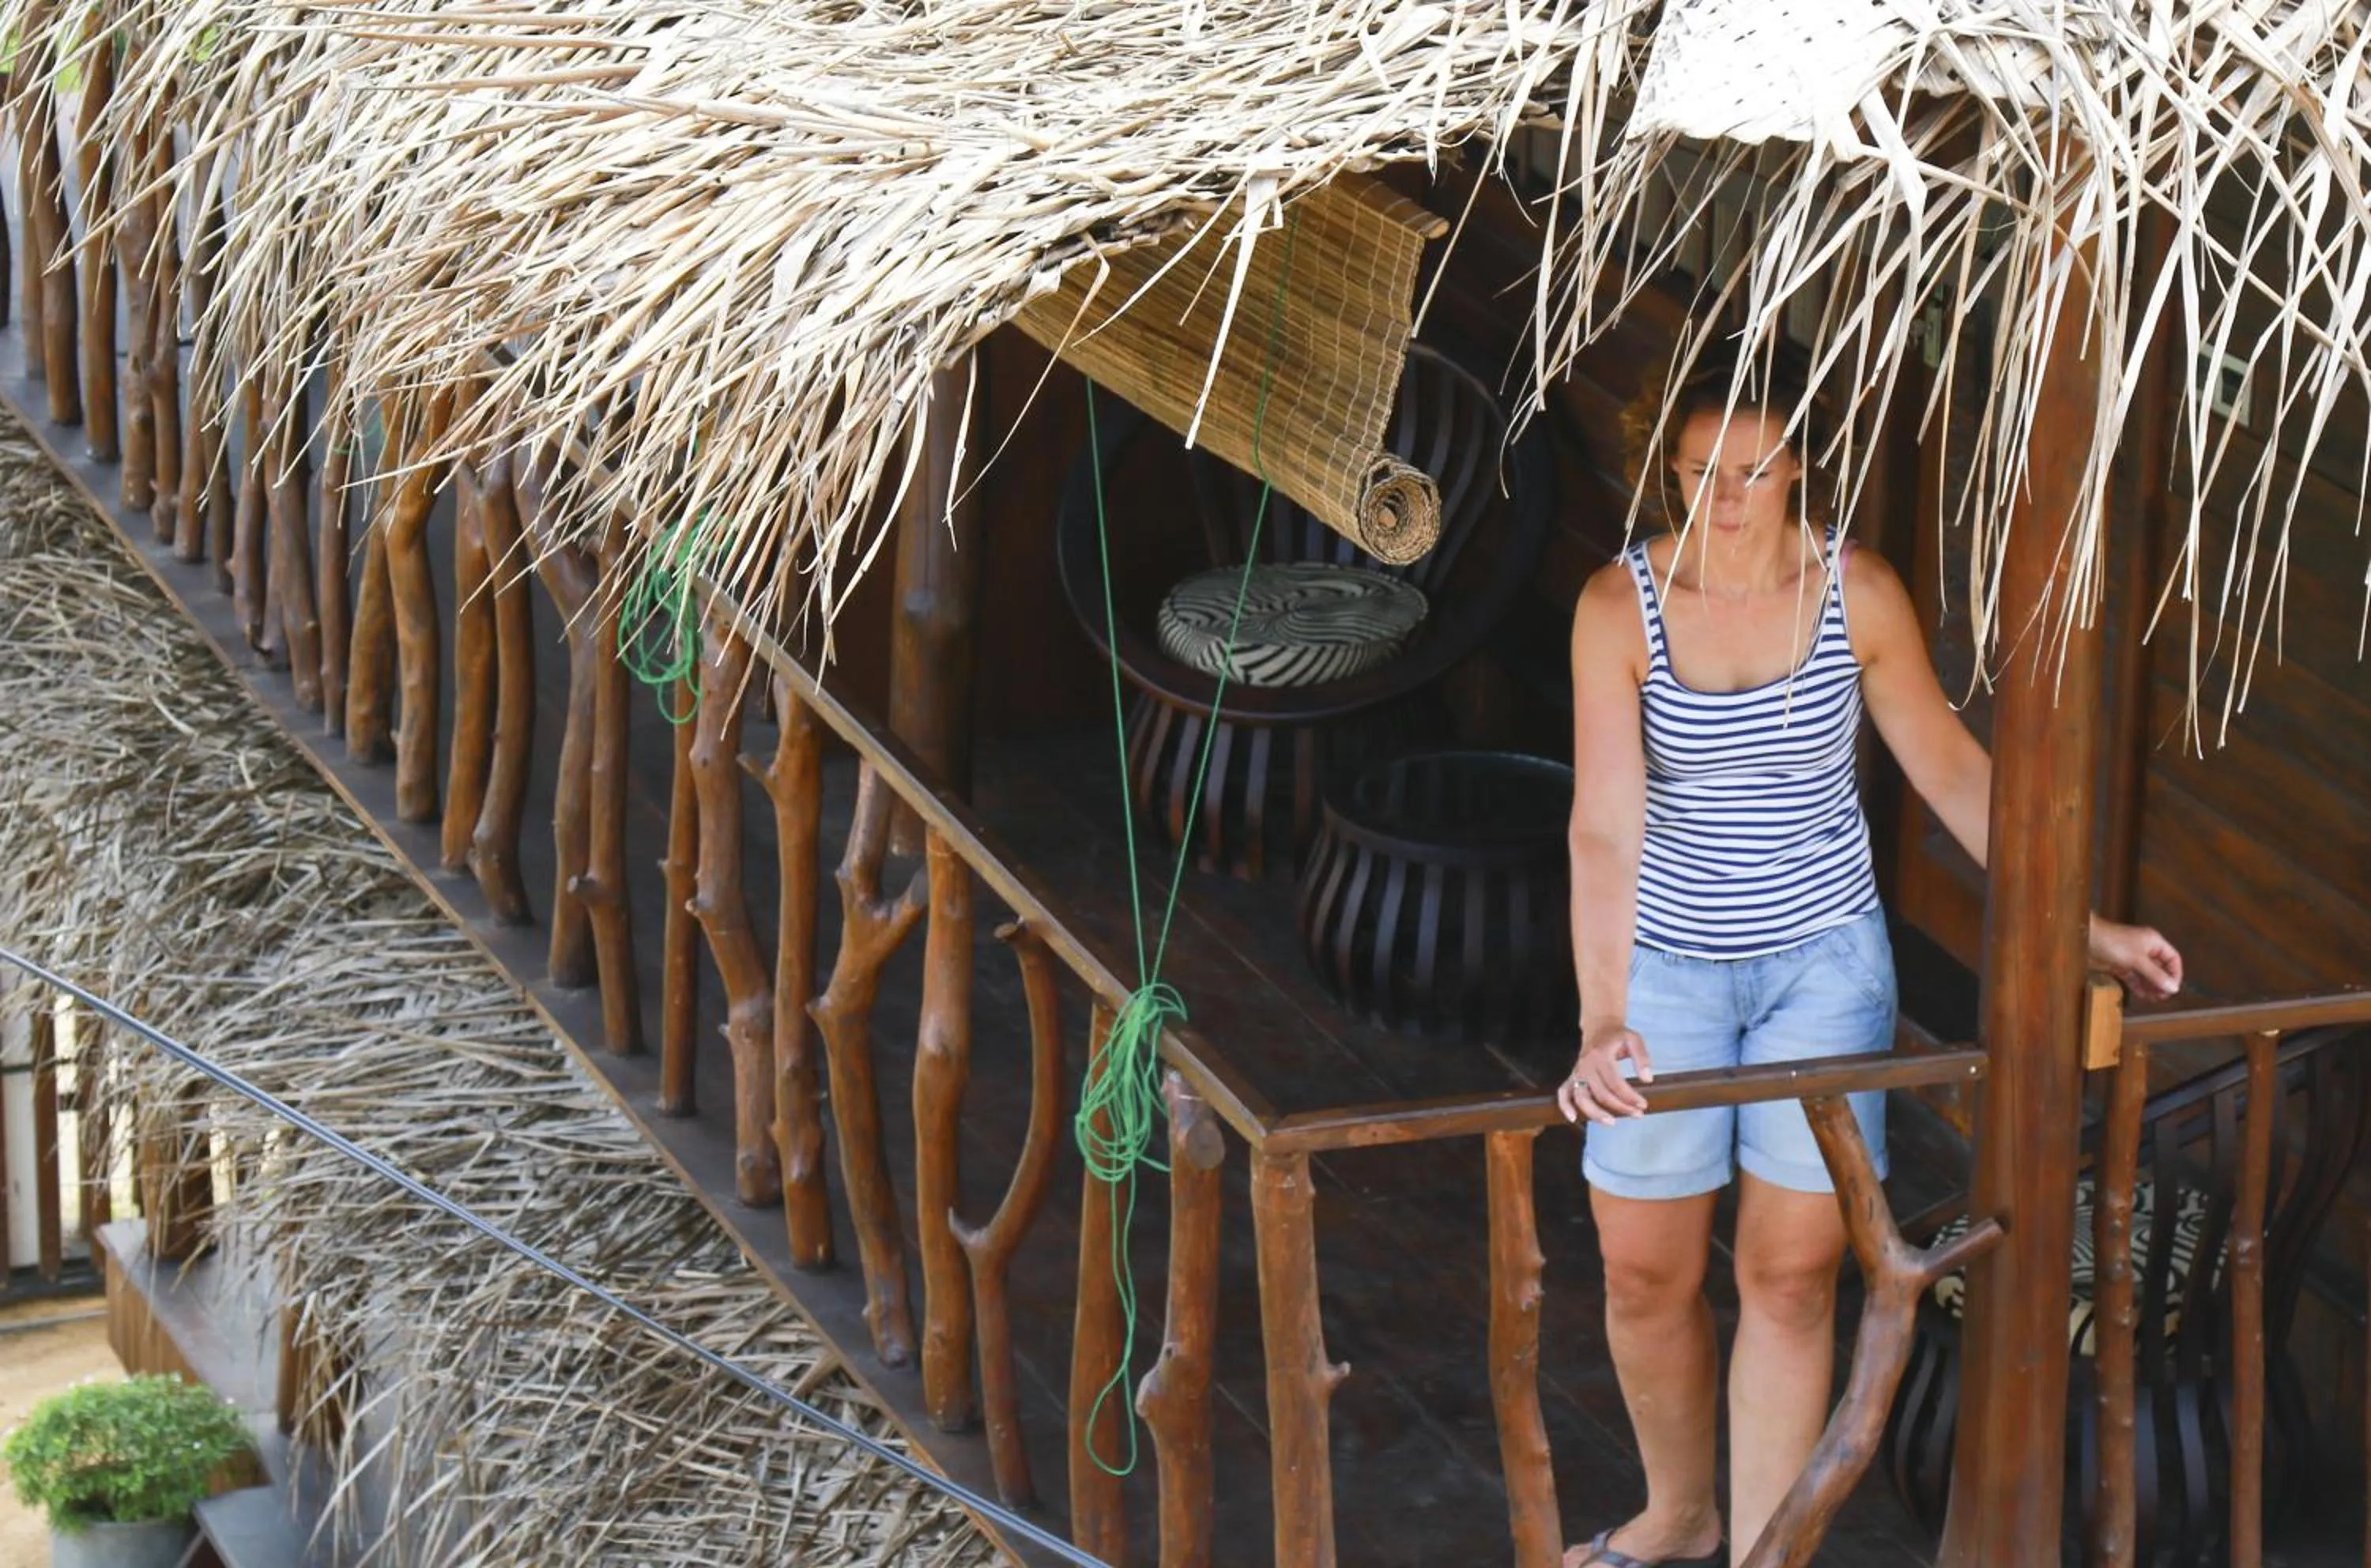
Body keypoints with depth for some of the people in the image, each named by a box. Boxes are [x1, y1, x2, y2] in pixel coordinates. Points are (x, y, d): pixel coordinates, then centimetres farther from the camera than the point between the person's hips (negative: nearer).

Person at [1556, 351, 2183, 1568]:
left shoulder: (1857, 592, -10)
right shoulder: (1621, 604, -15)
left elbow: (1951, 771, 1)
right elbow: (1605, 827, -23)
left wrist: (2081, 925, 0)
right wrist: (1601, 1024, -34)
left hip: (1822, 958, 0)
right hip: (1670, 956, 0)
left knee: (1791, 1273, 0)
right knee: (1644, 1270, 8)